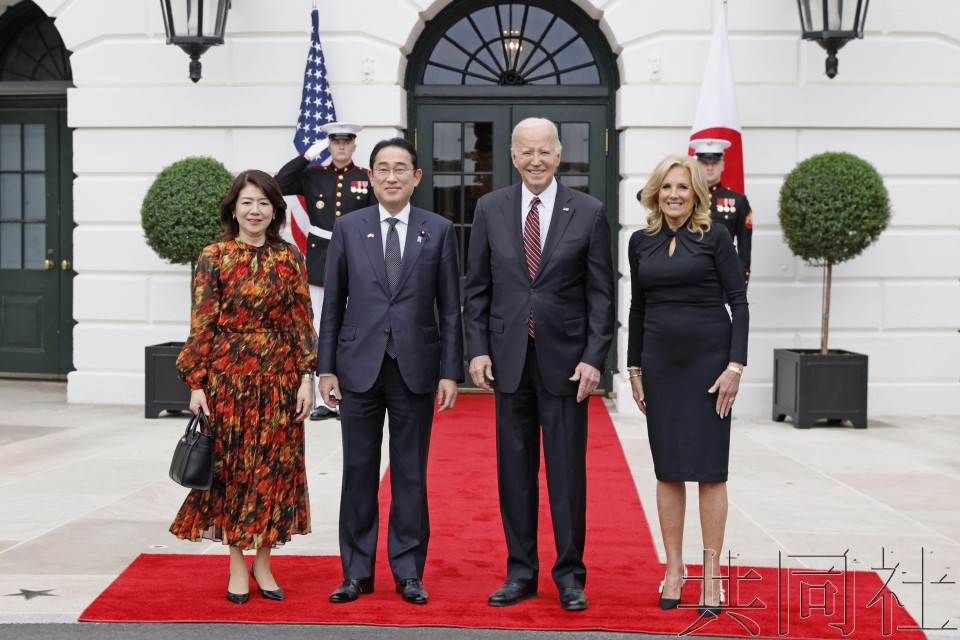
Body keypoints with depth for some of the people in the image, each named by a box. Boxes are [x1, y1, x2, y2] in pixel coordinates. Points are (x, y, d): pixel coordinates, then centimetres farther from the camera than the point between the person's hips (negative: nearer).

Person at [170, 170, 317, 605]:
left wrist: (307, 378, -2)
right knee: (232, 465, 5)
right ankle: (237, 565, 16)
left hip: (279, 378, 2)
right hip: (228, 376, -2)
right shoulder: (214, 258, -1)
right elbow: (202, 326, -3)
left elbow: (302, 322, 3)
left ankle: (263, 562, 18)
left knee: (273, 466, 5)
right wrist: (197, 384, -7)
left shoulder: (290, 258, 4)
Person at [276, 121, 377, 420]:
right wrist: (308, 155, -7)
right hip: (320, 262, 2)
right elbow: (278, 185, -5)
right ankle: (324, 401, 11)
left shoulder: (367, 179, 4)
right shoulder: (312, 175, 8)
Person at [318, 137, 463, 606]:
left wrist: (450, 372, -3)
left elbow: (450, 308, 3)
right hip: (359, 368, 1)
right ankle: (357, 572, 17)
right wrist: (326, 367, 0)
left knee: (411, 475, 6)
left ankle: (408, 573, 17)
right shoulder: (348, 229, 6)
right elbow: (333, 304, 6)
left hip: (415, 369, 0)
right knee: (358, 473, 7)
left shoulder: (439, 230, 4)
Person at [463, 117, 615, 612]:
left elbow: (601, 293, 0)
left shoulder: (588, 212, 0)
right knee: (514, 471, 8)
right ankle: (521, 573, 20)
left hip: (565, 360, -2)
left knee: (567, 472, 3)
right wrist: (478, 349, -1)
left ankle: (570, 576, 16)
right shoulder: (490, 209, 6)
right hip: (508, 359, 2)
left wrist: (593, 358, -8)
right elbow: (476, 287, 7)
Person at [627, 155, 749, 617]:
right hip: (660, 362, 3)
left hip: (709, 359, -3)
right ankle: (674, 568, 17)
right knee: (668, 471, 7)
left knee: (709, 469, 0)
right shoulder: (641, 242, 8)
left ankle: (711, 573, 8)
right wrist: (634, 368, 10)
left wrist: (735, 365, -12)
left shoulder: (714, 237, -3)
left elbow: (739, 302, -5)